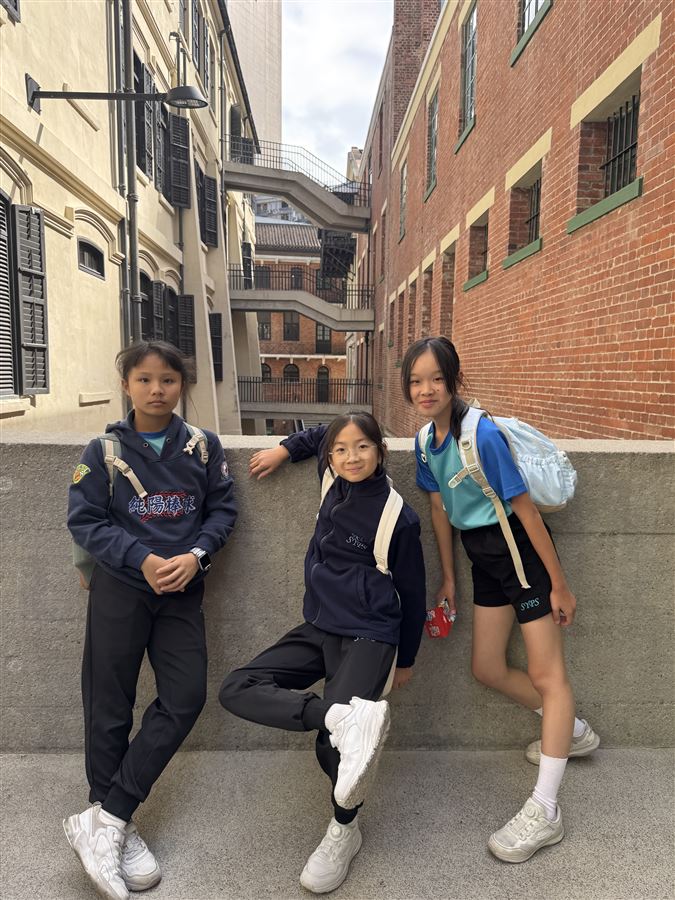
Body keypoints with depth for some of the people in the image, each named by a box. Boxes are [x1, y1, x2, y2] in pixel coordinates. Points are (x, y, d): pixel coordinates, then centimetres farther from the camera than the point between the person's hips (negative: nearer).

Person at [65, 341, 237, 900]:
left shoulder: (204, 447, 0)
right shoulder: (104, 450, -5)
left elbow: (223, 508, 2)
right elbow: (84, 520, -7)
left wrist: (196, 555, -16)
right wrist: (142, 559, -19)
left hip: (183, 592, 2)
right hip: (120, 589, -2)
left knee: (185, 698, -1)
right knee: (110, 708, 7)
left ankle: (105, 819, 14)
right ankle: (116, 827, 26)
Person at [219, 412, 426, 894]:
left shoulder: (399, 516, -11)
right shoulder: (335, 484, 3)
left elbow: (412, 592, -1)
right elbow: (319, 436, 26)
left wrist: (405, 659, 6)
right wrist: (283, 451, 12)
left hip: (368, 637, -6)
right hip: (318, 627, 6)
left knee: (332, 744, -16)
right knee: (238, 690, -10)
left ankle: (344, 831, 16)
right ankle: (348, 718, -28)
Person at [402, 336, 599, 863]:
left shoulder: (483, 435, -24)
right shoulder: (426, 442, -2)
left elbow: (525, 509, -20)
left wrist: (559, 584, -14)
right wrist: (448, 578, 13)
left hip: (520, 550, -8)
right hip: (484, 556, 8)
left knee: (546, 672, 0)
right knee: (487, 669, 15)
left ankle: (544, 812, 9)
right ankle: (573, 731, 38)